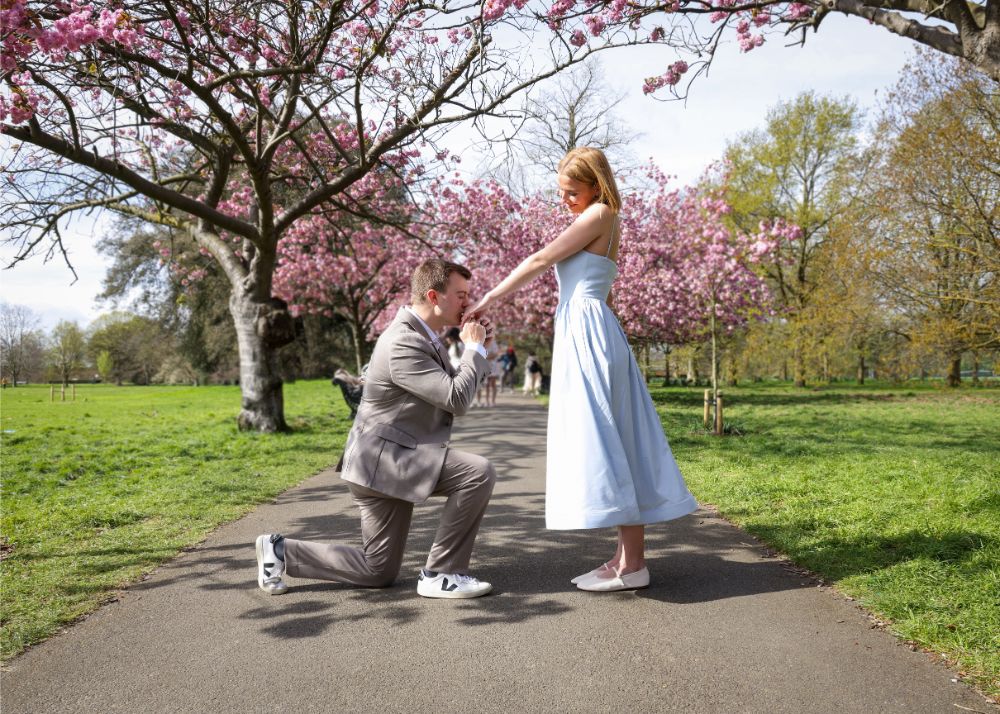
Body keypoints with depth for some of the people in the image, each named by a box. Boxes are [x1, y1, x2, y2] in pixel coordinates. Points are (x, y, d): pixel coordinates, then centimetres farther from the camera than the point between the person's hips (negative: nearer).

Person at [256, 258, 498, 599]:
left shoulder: (420, 335, 10)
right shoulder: (404, 344, -22)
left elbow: (454, 389, 17)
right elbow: (457, 400, -25)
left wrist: (477, 350, 4)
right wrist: (475, 348, -13)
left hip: (392, 459, 10)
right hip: (384, 459, -10)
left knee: (378, 571, 15)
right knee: (479, 472, -24)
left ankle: (280, 550, 21)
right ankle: (440, 573, -11)